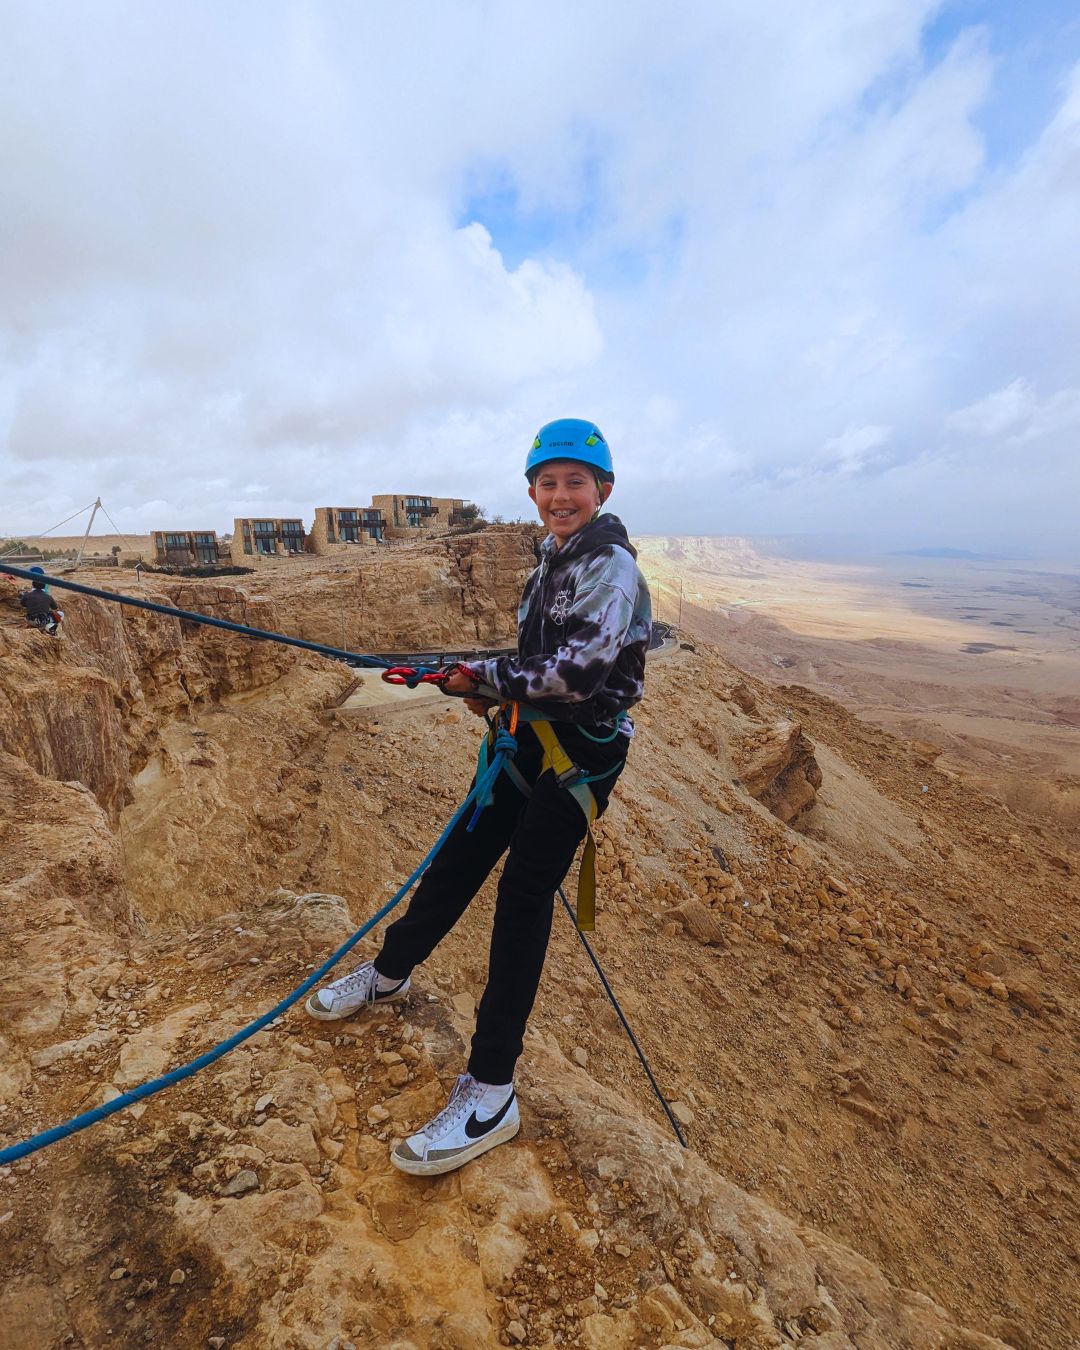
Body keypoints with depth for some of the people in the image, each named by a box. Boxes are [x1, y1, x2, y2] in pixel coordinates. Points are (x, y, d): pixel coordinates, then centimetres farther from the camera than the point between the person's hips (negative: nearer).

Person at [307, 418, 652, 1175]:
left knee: (524, 899, -6)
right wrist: (499, 689, 2)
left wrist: (487, 677, -15)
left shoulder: (611, 565, -15)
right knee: (460, 858, 16)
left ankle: (490, 1096, 9)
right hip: (533, 740, 8)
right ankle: (389, 974, 39)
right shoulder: (557, 560, 12)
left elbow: (578, 673, -25)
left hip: (582, 756, -8)